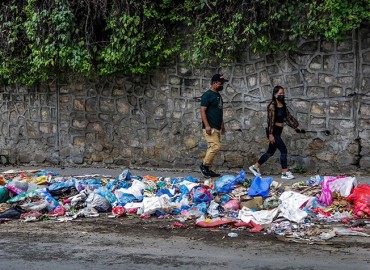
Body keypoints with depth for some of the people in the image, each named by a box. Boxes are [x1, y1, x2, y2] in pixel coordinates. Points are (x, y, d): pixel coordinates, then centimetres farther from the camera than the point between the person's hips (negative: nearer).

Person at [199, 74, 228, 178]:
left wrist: (222, 125, 22)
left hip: (217, 128, 9)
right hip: (210, 128, -9)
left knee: (212, 148, 8)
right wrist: (207, 125, -22)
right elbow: (202, 111, -15)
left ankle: (208, 169, 11)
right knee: (216, 146, -17)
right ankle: (204, 164, -4)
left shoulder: (218, 95, 17)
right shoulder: (207, 95, -10)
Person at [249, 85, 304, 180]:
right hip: (273, 131, -9)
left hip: (278, 131, 9)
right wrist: (270, 134, -20)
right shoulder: (272, 106, -14)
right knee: (283, 150, -10)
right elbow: (270, 120, -17)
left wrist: (297, 127, 13)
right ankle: (285, 173, -4)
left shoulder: (283, 105, 10)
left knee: (271, 152, 15)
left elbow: (289, 117, 15)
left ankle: (255, 167, 26)